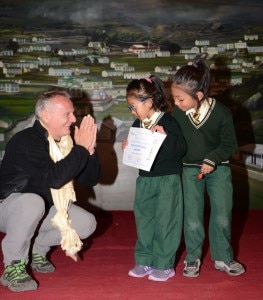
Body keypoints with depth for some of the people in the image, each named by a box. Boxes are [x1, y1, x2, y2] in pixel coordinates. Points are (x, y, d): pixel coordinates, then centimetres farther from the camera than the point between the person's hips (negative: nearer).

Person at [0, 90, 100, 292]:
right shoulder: (25, 141, -27)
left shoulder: (66, 142, -4)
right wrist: (81, 148, -33)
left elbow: (90, 180, -3)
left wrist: (89, 149, -20)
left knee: (87, 224, -6)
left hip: (44, 209, 7)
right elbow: (54, 179, -41)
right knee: (33, 202, -39)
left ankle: (37, 249, 14)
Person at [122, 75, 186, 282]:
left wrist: (165, 135, -31)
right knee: (143, 220, 12)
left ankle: (164, 265, 12)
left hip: (167, 181, -6)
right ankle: (144, 261, 24)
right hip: (145, 180, 6)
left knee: (165, 222, 1)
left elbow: (180, 149, -18)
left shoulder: (168, 122, -12)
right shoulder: (137, 125, 6)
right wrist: (128, 148, -2)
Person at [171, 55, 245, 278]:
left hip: (219, 169, -1)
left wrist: (212, 160, -21)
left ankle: (223, 258, 25)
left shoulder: (221, 112, -19)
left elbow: (230, 144, -10)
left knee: (222, 217, 6)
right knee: (192, 220, 3)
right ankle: (192, 258, 23)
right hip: (190, 169, 1)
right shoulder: (178, 113, -13)